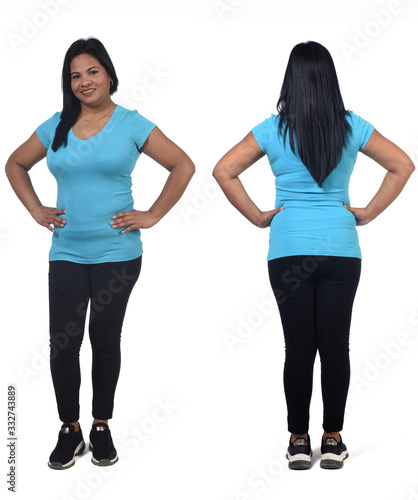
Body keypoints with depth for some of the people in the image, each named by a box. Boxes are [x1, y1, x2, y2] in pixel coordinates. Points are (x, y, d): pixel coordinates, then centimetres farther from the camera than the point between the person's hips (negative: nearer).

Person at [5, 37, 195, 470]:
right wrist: (36, 210, 9)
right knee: (63, 343, -1)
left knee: (105, 340, 6)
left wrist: (152, 215, -3)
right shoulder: (56, 126, 7)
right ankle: (69, 430, 16)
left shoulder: (131, 124, -2)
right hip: (66, 253, 2)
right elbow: (16, 165, 21)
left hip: (117, 253, -2)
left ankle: (102, 427, 23)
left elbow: (183, 166, 1)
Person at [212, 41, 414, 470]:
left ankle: (299, 441, 12)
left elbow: (223, 170, -4)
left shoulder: (273, 129, -1)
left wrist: (257, 217, 2)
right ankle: (333, 440, 14)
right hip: (341, 248, 1)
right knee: (335, 346, 6)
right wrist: (368, 213, 7)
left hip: (288, 250, 0)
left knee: (298, 347, 4)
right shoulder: (351, 127, 2)